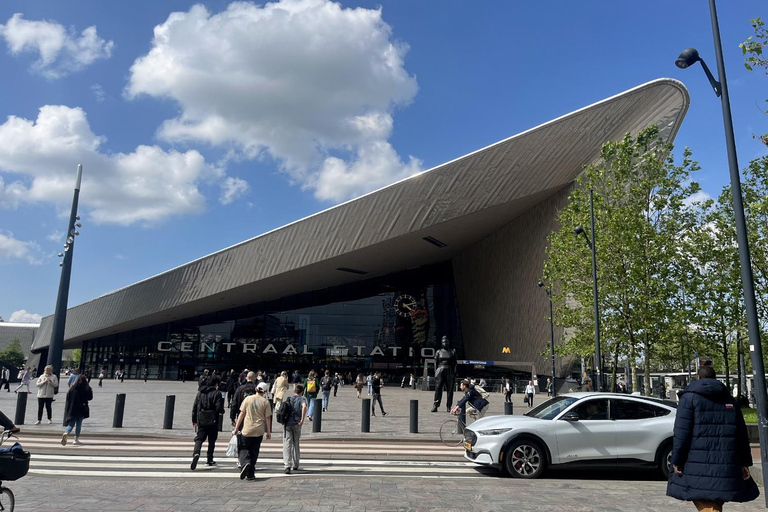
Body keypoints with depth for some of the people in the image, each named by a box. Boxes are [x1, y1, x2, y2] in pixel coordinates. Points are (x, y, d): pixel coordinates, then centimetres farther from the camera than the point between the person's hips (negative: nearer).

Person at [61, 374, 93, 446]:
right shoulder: (86, 388, -6)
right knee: (78, 424, 8)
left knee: (71, 424, 7)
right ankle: (76, 439, 8)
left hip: (71, 409, 2)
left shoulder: (72, 388, 2)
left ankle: (65, 434, -20)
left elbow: (68, 399, 2)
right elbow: (90, 397, -2)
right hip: (81, 409, -2)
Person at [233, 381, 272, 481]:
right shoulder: (265, 402, -1)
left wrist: (236, 428, 7)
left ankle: (245, 463, -20)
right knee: (254, 452, 11)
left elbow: (242, 414, 1)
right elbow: (268, 418, 0)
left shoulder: (248, 399, 0)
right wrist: (269, 432, 8)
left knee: (243, 449, 9)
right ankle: (250, 474, 11)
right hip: (259, 431, 1)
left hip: (247, 430, -1)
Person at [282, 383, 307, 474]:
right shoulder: (302, 399, 1)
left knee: (287, 445, -2)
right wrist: (302, 420, -18)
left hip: (287, 424, 2)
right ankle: (295, 465, 27)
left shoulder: (288, 399, 14)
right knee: (296, 444, 15)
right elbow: (304, 406, -20)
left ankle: (287, 465, -16)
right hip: (296, 424, -1)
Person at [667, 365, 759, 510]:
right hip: (726, 465, 6)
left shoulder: (689, 397, -2)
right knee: (716, 505, 19)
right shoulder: (729, 400, 15)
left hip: (698, 465, -6)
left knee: (706, 506, -6)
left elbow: (682, 432, -9)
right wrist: (745, 461, 20)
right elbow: (742, 434, 16)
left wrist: (676, 460, -6)